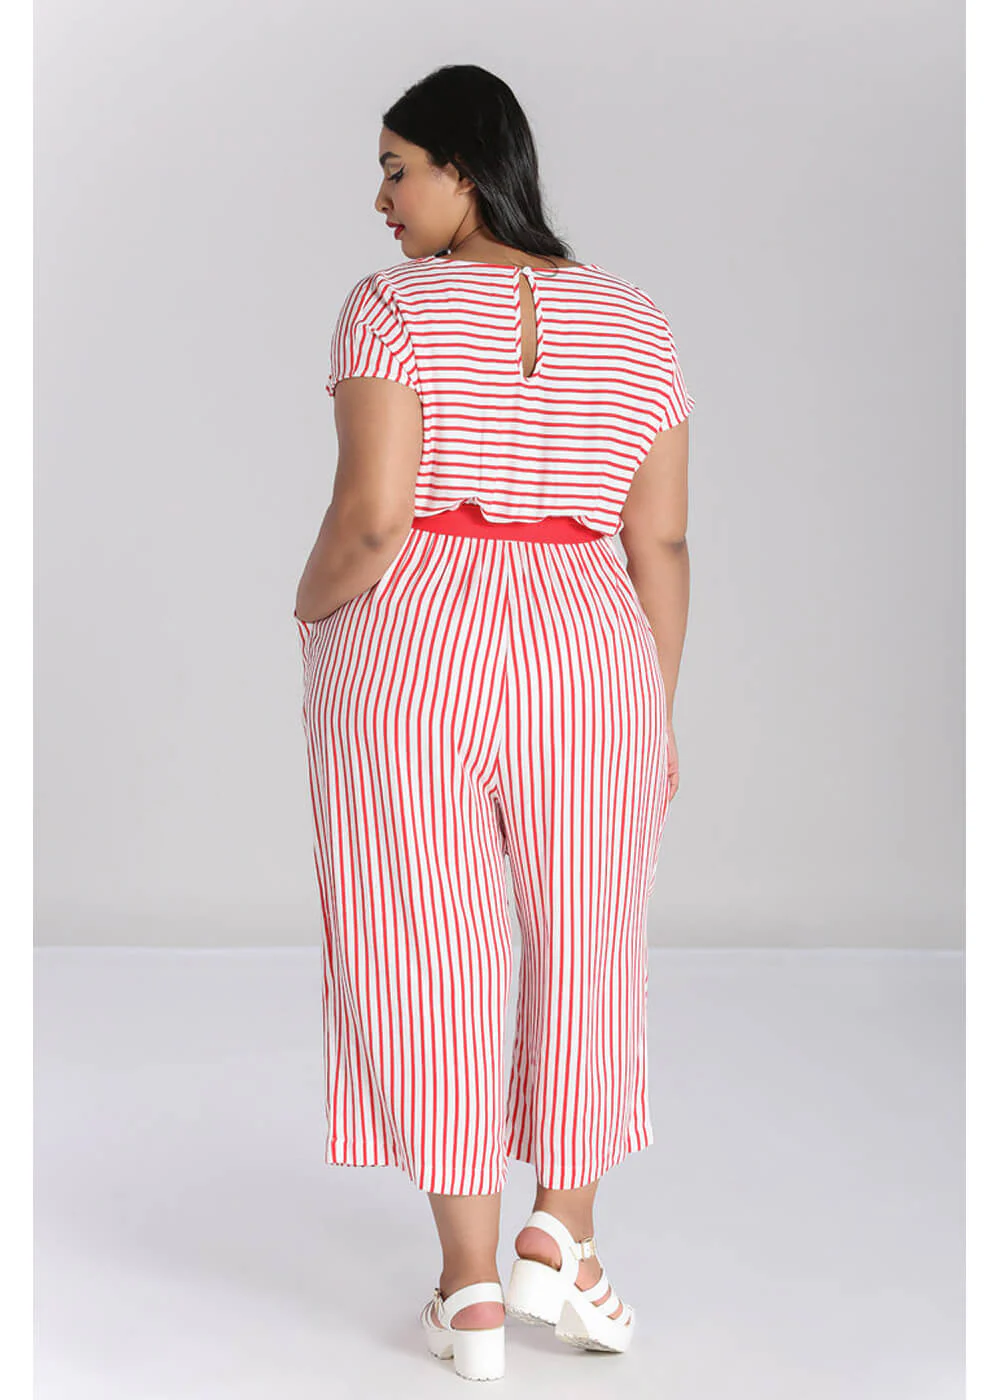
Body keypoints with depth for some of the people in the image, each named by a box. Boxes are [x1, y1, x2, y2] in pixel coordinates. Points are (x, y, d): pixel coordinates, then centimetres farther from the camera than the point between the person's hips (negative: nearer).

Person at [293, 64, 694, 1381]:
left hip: (405, 653, -2)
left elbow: (370, 516, -15)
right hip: (586, 656, 3)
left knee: (425, 953, 6)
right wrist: (657, 707, 12)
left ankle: (471, 1288, 10)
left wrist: (313, 609, 4)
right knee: (586, 945, 18)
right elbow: (661, 544, 4)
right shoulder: (634, 323, 5)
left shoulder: (392, 307, -6)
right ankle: (559, 1238, 19)